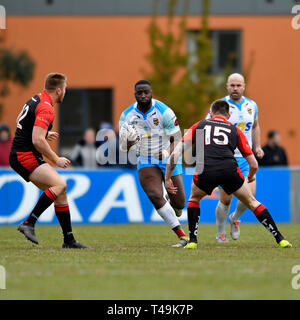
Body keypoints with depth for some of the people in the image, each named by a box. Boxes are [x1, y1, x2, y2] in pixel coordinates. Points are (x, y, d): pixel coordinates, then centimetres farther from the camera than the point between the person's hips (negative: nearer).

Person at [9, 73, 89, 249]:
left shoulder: (36, 100, 15)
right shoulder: (46, 108, -16)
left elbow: (20, 122, 29)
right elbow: (37, 141, -24)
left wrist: (45, 134, 31)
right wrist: (56, 159, -14)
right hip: (25, 157, -10)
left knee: (60, 193, 8)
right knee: (60, 184, -25)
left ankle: (69, 240, 9)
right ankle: (29, 224, -27)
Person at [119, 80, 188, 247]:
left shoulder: (164, 112, -15)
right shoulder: (127, 116, -6)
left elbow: (177, 139, -13)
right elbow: (123, 148, -2)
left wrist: (169, 152, -33)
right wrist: (128, 142, -26)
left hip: (168, 160, -1)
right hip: (146, 162, 1)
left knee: (179, 203, -2)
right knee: (155, 196, -23)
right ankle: (182, 235, -17)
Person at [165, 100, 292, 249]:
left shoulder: (199, 126, 27)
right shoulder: (235, 130, 27)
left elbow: (176, 153, 18)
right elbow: (254, 165, 28)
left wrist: (167, 178, 26)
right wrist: (250, 177, 50)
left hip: (204, 170, 0)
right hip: (230, 169, 0)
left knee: (194, 198, 31)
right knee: (252, 202, 20)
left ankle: (192, 240, 21)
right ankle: (280, 239, 16)